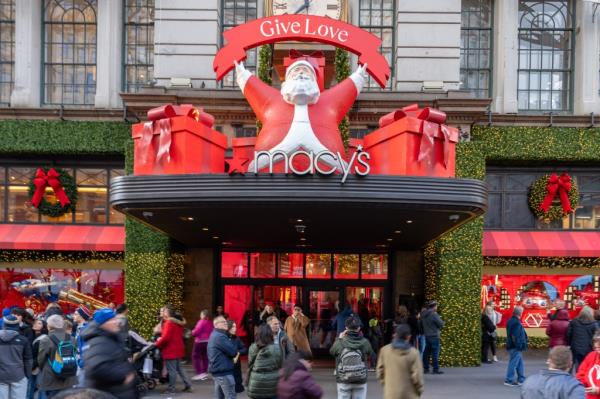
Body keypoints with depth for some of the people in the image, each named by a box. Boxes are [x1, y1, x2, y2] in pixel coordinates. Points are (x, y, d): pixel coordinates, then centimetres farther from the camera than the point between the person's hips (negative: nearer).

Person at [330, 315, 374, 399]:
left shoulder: (340, 343, -13)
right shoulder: (364, 342, -10)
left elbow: (332, 352, 7)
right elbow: (370, 354, 9)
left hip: (343, 381, 0)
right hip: (360, 382, 0)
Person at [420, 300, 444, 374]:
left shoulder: (423, 315, 7)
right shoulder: (434, 314, -17)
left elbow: (421, 324, 16)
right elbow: (441, 324, -14)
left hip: (426, 336, 8)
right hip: (434, 336, -8)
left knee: (426, 352, 11)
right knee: (435, 353, -3)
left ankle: (425, 368, 14)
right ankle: (436, 369, -2)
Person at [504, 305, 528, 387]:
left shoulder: (511, 321, 12)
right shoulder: (516, 323, -20)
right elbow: (515, 336, -25)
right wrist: (519, 346, -20)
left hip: (511, 346, 11)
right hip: (515, 347, -11)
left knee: (520, 363, 18)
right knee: (513, 363, -5)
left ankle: (521, 379, 23)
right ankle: (509, 380, -2)